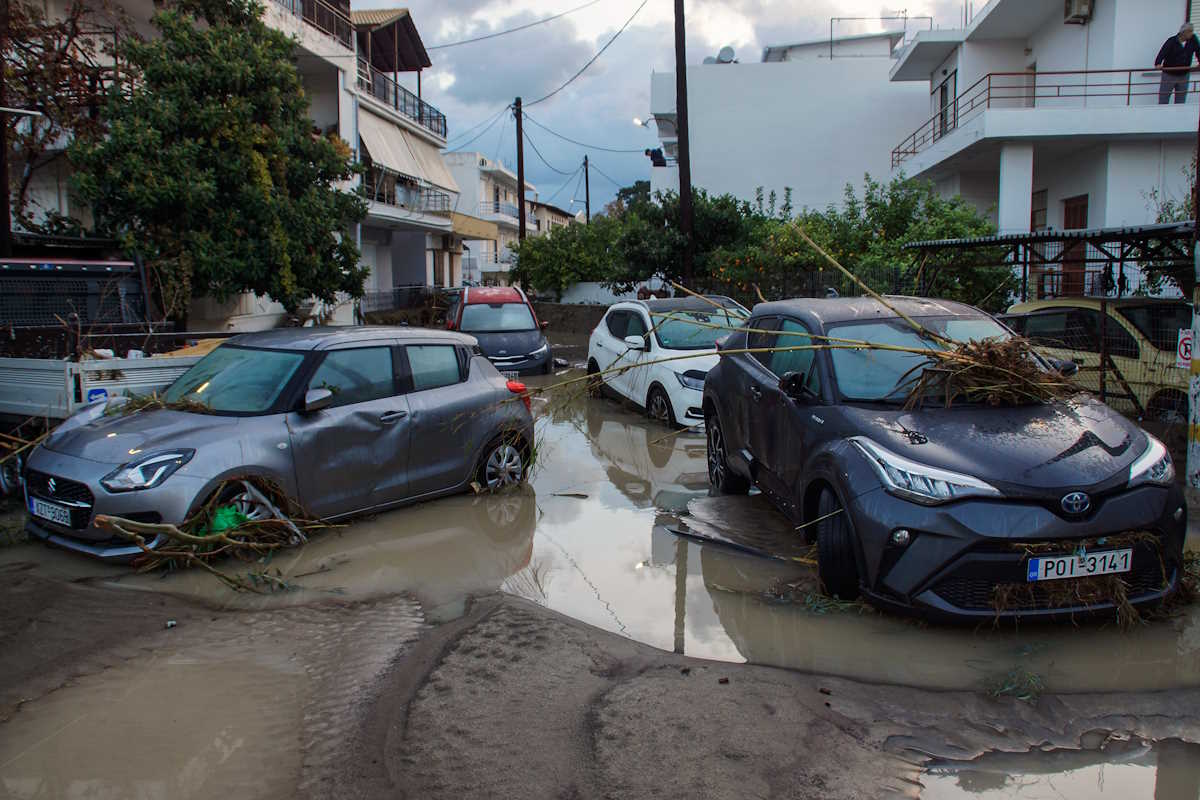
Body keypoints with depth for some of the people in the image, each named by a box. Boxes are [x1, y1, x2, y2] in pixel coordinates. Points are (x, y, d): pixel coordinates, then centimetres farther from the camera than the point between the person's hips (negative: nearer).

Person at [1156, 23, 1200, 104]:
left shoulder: (1193, 40, -1)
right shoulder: (1172, 41, -15)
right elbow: (1163, 52, -29)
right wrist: (1158, 64, -45)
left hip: (1183, 76, 4)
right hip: (1169, 75, -4)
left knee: (1181, 101, 9)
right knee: (1163, 101, -1)